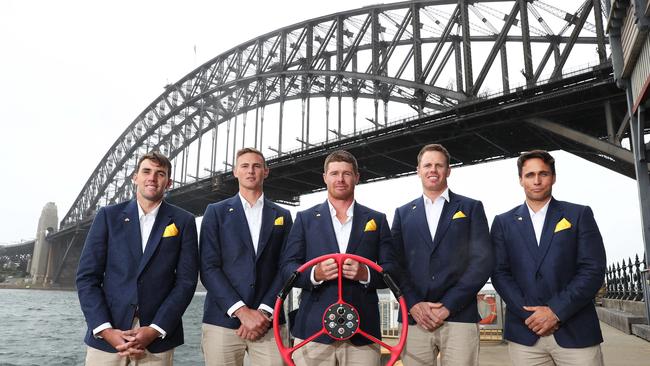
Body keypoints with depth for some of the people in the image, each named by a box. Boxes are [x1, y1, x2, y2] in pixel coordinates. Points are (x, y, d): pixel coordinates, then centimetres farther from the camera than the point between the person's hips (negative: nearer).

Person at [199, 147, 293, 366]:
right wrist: (242, 311, -11)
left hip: (267, 321, 1)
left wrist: (264, 311, -8)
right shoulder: (216, 212, 6)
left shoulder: (282, 216, 11)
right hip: (222, 320, -1)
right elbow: (208, 268, -3)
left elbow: (284, 268, 5)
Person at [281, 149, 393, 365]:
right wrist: (315, 274, -14)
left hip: (363, 330, 1)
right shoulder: (305, 218, 10)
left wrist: (366, 274, -13)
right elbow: (287, 267, 5)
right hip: (314, 329, 0)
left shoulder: (377, 220, 11)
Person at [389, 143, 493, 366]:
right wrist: (413, 304, -7)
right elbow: (395, 263, 8)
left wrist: (448, 305, -9)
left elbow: (483, 261, -1)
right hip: (414, 319, 2)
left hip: (459, 317, -1)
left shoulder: (471, 208, 8)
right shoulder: (403, 213, 14)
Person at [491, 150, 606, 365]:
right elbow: (499, 273, 2)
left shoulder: (579, 215, 5)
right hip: (524, 333, 1)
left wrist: (556, 311, -11)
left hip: (575, 332, -1)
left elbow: (593, 270, -3)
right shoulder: (503, 222, 8)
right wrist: (529, 313, -11)